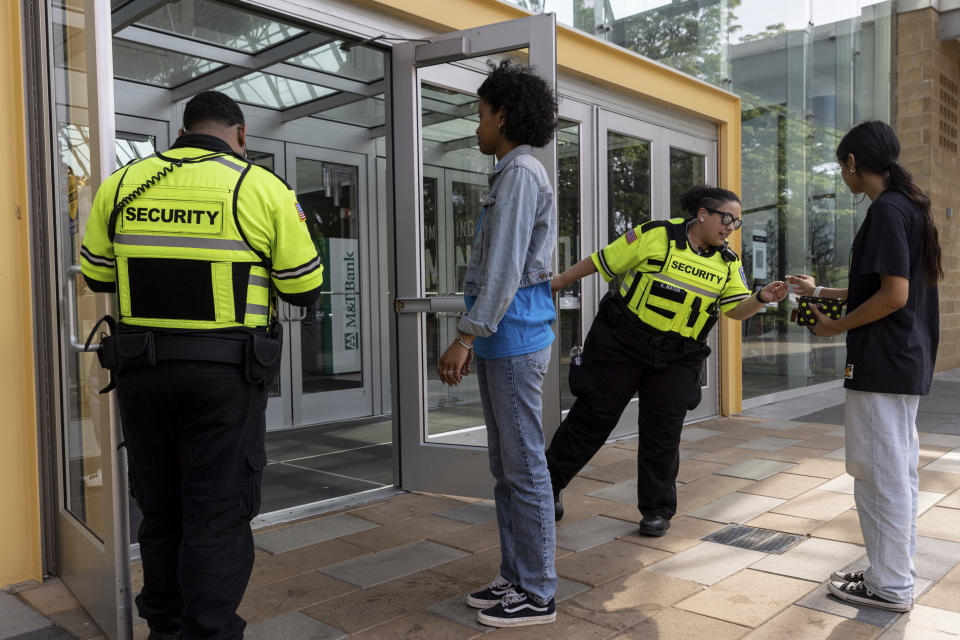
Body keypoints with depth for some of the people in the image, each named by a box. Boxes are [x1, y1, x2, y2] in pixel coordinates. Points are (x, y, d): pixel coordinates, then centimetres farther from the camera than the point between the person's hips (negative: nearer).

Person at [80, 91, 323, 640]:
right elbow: (305, 289, -4)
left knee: (160, 510, 19)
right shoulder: (263, 188, -6)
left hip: (140, 368, 5)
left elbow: (97, 275, 13)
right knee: (219, 514, 4)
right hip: (225, 372, -4)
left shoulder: (122, 184, 4)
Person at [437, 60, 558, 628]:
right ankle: (515, 577, 25)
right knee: (506, 467, 14)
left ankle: (537, 593, 8)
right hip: (503, 340, 10)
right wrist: (476, 338, 21)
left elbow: (505, 268, -18)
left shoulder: (521, 172, -9)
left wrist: (465, 336, -18)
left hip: (514, 339, -10)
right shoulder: (514, 173, 22)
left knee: (524, 468, -3)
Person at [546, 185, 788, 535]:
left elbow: (737, 310, 3)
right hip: (621, 344, -4)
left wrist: (761, 298, -18)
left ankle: (657, 509, 22)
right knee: (593, 417, 2)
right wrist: (557, 283, -1)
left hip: (676, 359, 4)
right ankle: (548, 483, 21)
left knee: (662, 433, 4)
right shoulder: (655, 235, -9)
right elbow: (602, 261, -4)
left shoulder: (728, 262, 7)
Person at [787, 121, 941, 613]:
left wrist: (836, 327, -9)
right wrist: (819, 292, 23)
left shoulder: (886, 210, -15)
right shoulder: (908, 206, 15)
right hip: (907, 363, 10)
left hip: (881, 364, -10)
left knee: (879, 474, -1)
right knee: (898, 471, 15)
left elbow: (893, 295, -22)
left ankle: (889, 586, 9)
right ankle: (894, 571, 26)